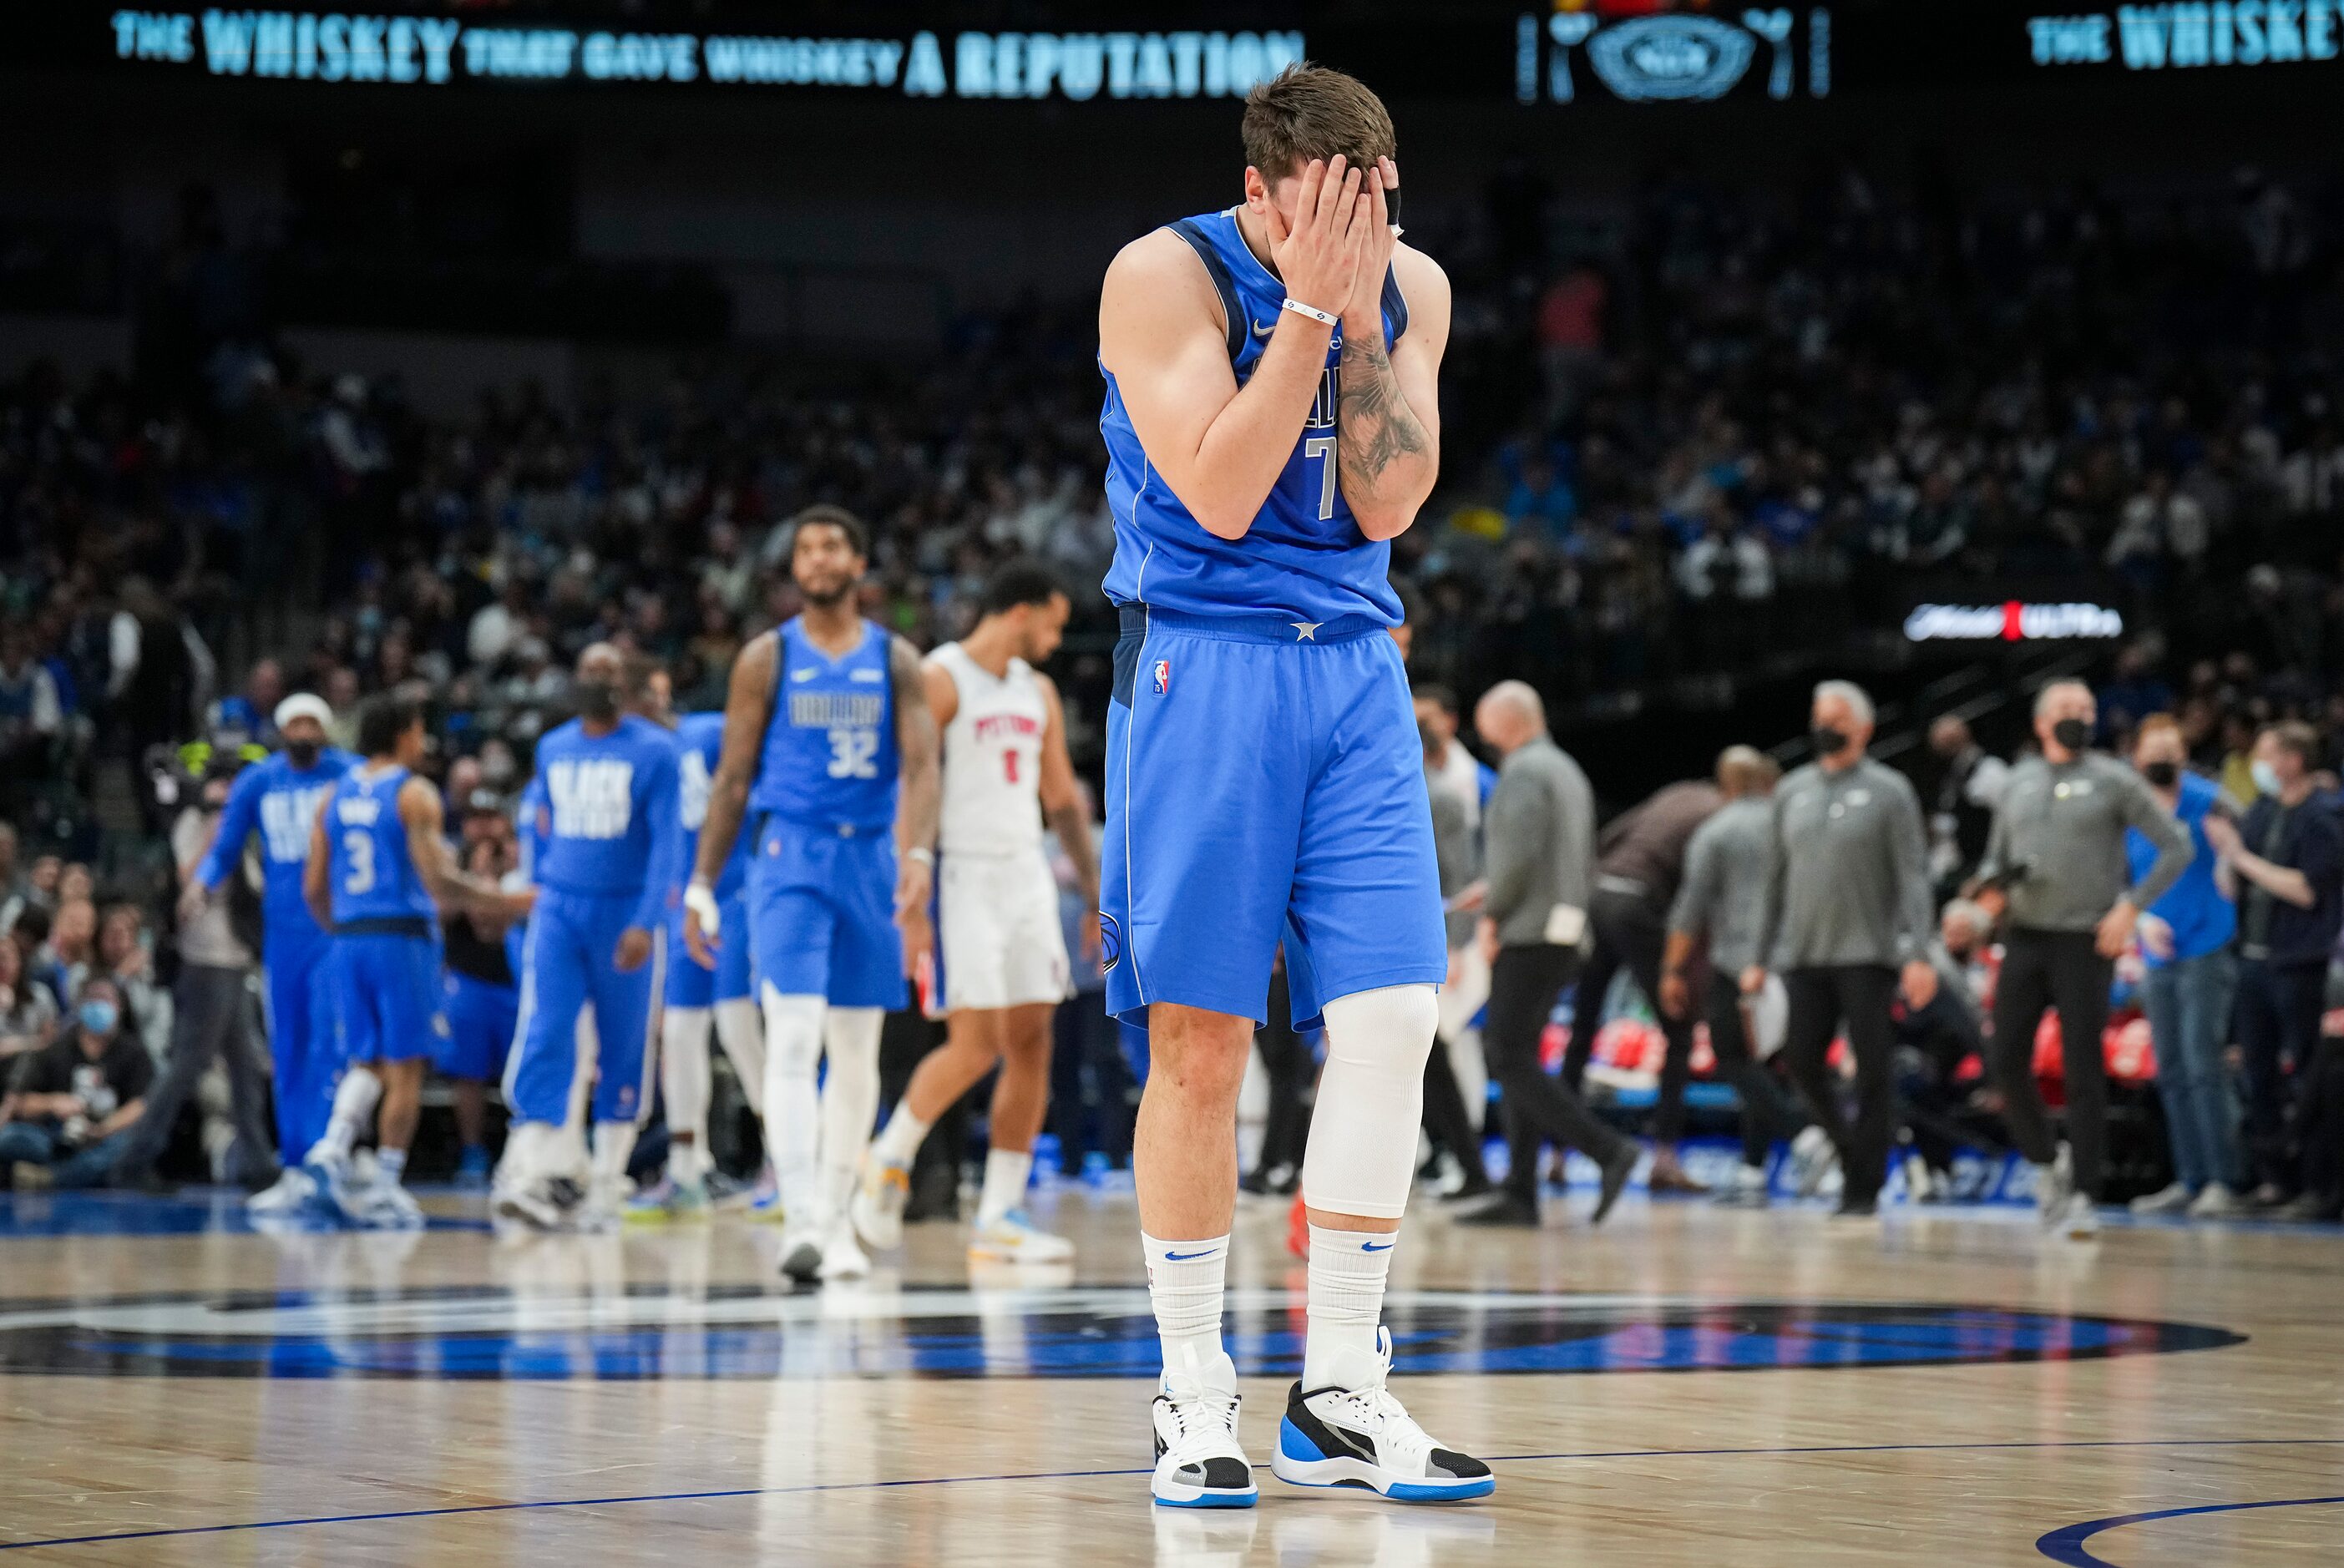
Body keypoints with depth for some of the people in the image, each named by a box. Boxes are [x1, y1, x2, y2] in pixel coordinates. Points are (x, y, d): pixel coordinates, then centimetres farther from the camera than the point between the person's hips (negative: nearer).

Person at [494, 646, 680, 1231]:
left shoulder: (654, 751, -4)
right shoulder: (552, 750, 10)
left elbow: (665, 842, -9)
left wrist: (646, 922, -18)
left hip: (625, 914, -3)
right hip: (558, 909, 3)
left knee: (623, 1051, 4)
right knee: (542, 1036, -12)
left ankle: (606, 1183, 13)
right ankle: (534, 1175, -18)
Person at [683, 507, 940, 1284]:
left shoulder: (895, 661, 7)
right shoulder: (767, 659, 4)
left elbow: (919, 765, -4)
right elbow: (732, 779, 6)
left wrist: (919, 856, -22)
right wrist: (702, 885, 1)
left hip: (870, 861, 3)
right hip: (789, 856, -3)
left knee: (858, 1054, 8)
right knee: (793, 1040, -16)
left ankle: (836, 1219, 18)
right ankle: (800, 1222, -25)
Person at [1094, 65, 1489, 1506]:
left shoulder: (1410, 286, 6)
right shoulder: (1165, 276, -9)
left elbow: (1389, 504, -2)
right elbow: (1217, 497, -17)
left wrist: (1360, 322, -11)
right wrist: (1308, 305, -19)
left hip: (1353, 673, 4)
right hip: (1200, 670, -4)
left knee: (1393, 1020, -5)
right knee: (1200, 1041, -4)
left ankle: (1342, 1394, 5)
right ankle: (1195, 1394, 8)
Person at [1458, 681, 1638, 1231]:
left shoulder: (1524, 772, -10)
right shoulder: (1569, 772, 20)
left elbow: (1519, 853, -22)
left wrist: (1491, 914, -10)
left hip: (1528, 935, -10)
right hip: (1564, 932, 10)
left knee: (1511, 1059, -10)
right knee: (1515, 1058, 9)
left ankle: (1608, 1149, -18)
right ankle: (1519, 1194, 5)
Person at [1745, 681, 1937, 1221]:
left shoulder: (1889, 792, 1)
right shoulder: (1792, 791, 14)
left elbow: (1914, 877, -5)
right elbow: (1776, 879, 17)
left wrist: (1919, 954, -15)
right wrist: (1761, 958, 13)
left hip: (1867, 954, -4)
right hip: (1803, 955, 4)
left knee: (1872, 1070, -5)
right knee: (1801, 1059, -5)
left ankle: (1864, 1189, 0)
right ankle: (1848, 1145, 18)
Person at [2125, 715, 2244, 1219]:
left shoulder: (2206, 801, -6)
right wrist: (2144, 919, 0)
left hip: (2206, 952, -6)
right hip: (2159, 958, 6)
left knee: (2202, 1065, -14)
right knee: (2171, 1073, 7)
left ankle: (2222, 1182, -13)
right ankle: (2190, 1181, 13)